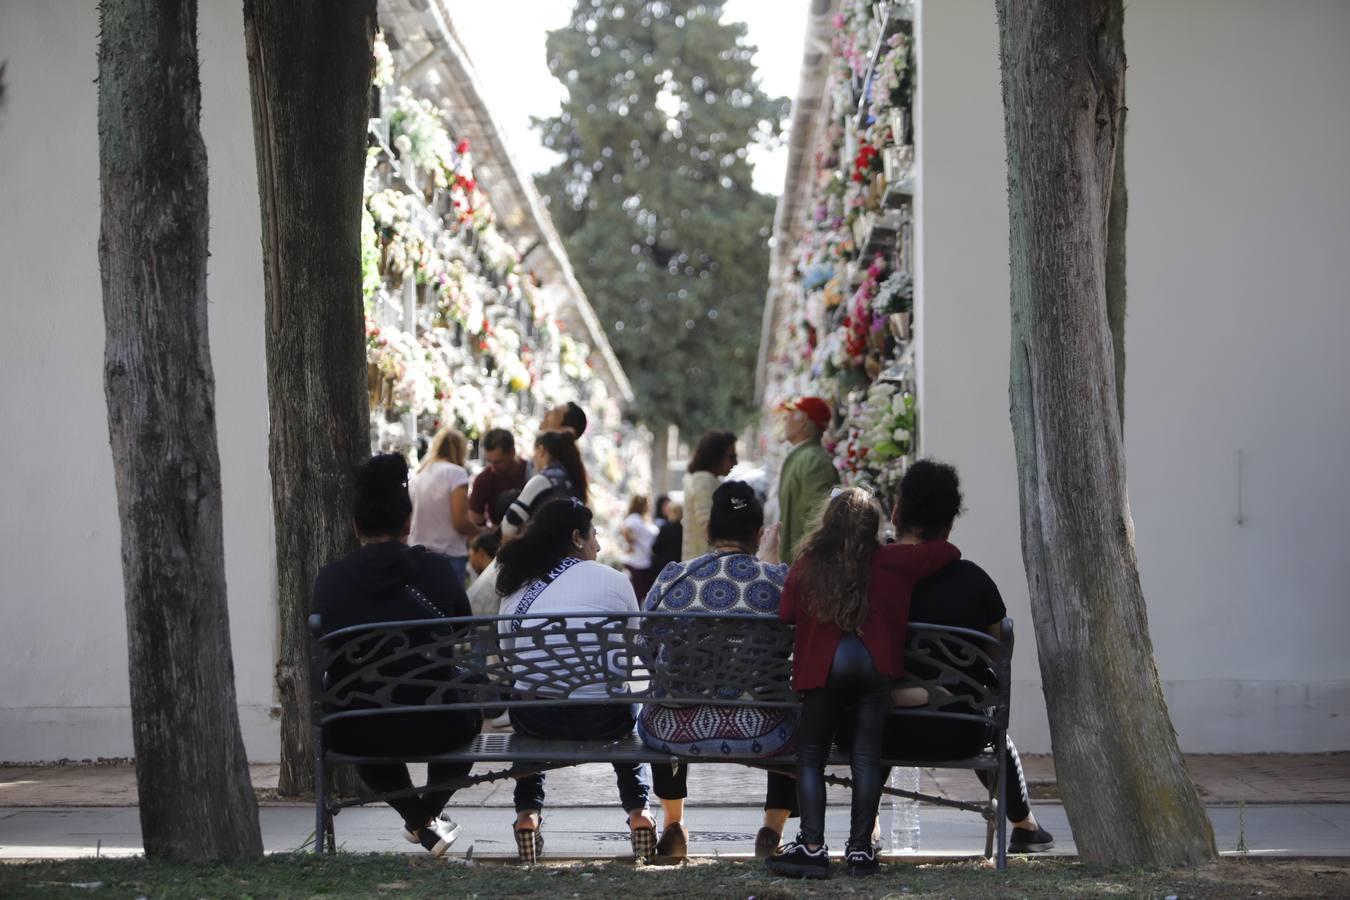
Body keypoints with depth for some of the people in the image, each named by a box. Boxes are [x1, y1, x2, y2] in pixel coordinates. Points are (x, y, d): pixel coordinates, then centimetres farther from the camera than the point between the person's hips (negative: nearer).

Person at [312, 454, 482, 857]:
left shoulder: (330, 578, -6)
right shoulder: (437, 570, -6)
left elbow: (327, 660, 5)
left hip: (357, 734, 1)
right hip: (436, 729, -1)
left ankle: (419, 820, 35)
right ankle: (429, 809, 45)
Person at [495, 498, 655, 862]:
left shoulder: (516, 589, 6)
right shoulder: (613, 582, 0)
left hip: (535, 721, 1)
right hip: (602, 720, -1)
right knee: (631, 709, 34)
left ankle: (527, 814, 28)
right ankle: (638, 811, 26)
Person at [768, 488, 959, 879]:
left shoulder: (806, 567, 7)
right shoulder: (891, 562, 9)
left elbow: (784, 617, 10)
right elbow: (949, 552, 17)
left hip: (823, 665, -1)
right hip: (875, 663, 1)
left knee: (810, 756, 7)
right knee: (866, 757, 5)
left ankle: (812, 846, -2)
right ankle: (860, 847, 3)